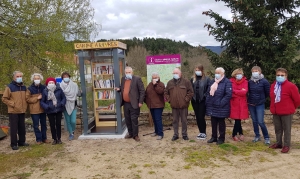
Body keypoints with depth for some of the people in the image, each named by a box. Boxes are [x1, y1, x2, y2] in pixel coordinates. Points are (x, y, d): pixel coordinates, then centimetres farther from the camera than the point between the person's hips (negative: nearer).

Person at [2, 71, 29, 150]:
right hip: (13, 112, -5)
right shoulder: (9, 87, -6)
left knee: (22, 128, 11)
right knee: (14, 128, -1)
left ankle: (22, 141, 22)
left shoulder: (24, 87, 11)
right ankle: (14, 144, 7)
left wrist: (25, 106, 8)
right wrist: (13, 104, -12)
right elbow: (4, 99, -6)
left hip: (22, 111, 5)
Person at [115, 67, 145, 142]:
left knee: (134, 120, 0)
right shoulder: (123, 79, 10)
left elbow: (142, 91, -10)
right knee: (127, 120, 14)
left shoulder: (137, 79, -9)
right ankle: (130, 133, 29)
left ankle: (135, 135, 12)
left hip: (134, 104, -6)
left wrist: (140, 102, -13)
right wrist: (119, 89, -1)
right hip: (125, 103, 6)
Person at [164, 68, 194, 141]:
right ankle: (175, 134, 19)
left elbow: (191, 92, -2)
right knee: (175, 121, 10)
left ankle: (184, 134, 19)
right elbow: (166, 92, 16)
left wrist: (186, 99, -8)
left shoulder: (186, 82, -1)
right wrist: (168, 99, 5)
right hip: (174, 105, 3)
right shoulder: (170, 83, 10)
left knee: (184, 121, 6)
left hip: (183, 105, -3)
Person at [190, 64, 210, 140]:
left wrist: (204, 96, -12)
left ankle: (204, 132, 10)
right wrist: (192, 97, 2)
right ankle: (201, 132, 22)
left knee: (201, 117, -4)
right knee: (197, 117, 10)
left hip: (202, 101, -4)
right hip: (195, 101, 5)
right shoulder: (192, 79, 8)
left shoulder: (207, 79, -5)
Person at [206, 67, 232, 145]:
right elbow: (208, 92, 16)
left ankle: (221, 138, 19)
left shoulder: (227, 82, -10)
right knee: (213, 123, 14)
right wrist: (208, 102, 5)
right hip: (212, 107, 6)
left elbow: (228, 94, -17)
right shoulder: (212, 82, 13)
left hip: (221, 108, -6)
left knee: (221, 123, 7)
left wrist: (221, 103, -19)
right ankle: (214, 137, 27)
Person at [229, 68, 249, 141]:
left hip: (242, 104, 1)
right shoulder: (231, 81, 1)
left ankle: (234, 134, 22)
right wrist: (240, 92, -13)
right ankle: (241, 133, 23)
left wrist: (235, 91, -11)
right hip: (234, 103, -1)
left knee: (238, 119, 3)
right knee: (237, 119, 1)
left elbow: (244, 92, -12)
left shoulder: (245, 81, 3)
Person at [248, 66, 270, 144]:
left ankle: (266, 137, 10)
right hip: (251, 104, 4)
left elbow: (267, 93, 0)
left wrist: (262, 99, 10)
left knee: (260, 122, -7)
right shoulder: (250, 82, -1)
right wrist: (251, 98, 10)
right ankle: (257, 136, 25)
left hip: (260, 105, -4)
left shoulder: (264, 81, -11)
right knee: (254, 121, 11)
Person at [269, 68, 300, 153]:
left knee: (286, 129, 5)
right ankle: (278, 143, 29)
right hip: (275, 112, 6)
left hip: (287, 112, -6)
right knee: (277, 129, 15)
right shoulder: (273, 86, 5)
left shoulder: (291, 86, -14)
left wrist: (291, 108, 4)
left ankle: (286, 145, 16)